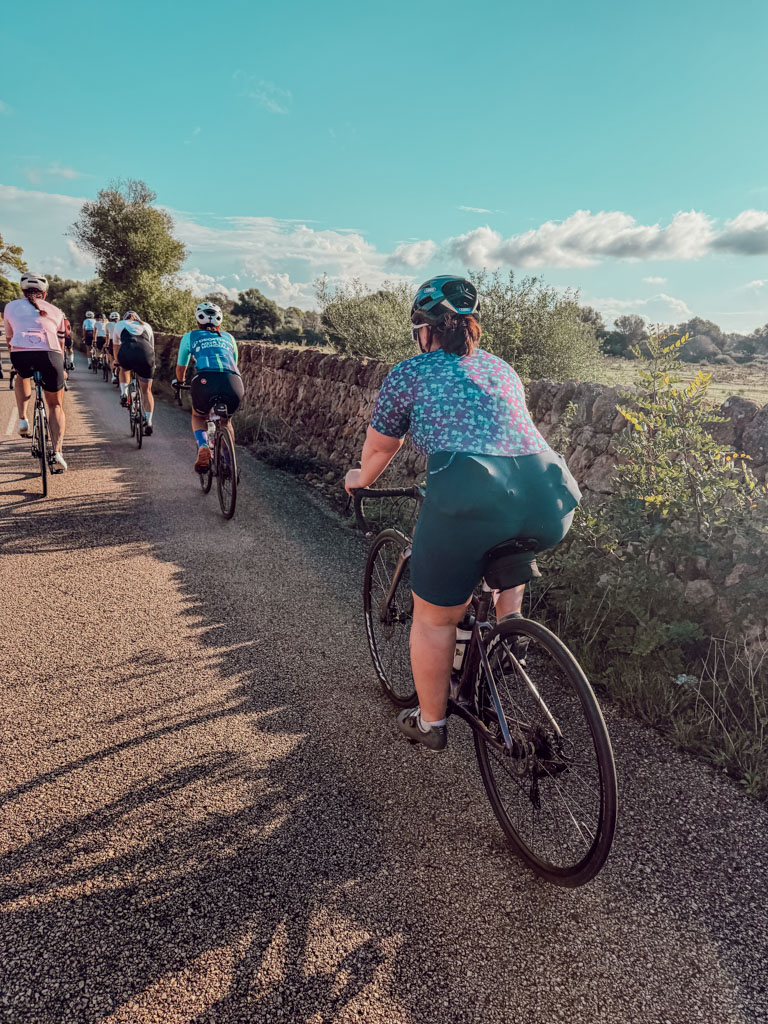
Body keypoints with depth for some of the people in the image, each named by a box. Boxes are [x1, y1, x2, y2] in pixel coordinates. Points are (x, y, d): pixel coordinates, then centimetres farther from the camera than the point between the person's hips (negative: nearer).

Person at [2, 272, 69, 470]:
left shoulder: (11, 307, 25)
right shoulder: (55, 311, 25)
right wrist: (61, 370, 48)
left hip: (21, 355, 0)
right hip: (50, 355, 0)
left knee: (22, 376, 38)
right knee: (56, 406, 17)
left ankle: (22, 419, 20)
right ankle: (58, 451, 0)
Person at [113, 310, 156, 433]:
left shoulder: (119, 324, 31)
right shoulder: (146, 326, 33)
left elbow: (116, 346, 42)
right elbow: (152, 347, 39)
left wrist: (117, 361, 59)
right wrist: (151, 364, 54)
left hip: (126, 355, -1)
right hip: (146, 355, 1)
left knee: (124, 369, 37)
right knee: (146, 391, 14)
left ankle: (124, 394, 19)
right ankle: (148, 422, 6)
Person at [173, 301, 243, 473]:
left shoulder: (190, 336, 23)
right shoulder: (228, 337, 29)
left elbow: (180, 367, 33)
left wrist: (180, 382, 55)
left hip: (206, 381, -2)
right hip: (234, 384, 2)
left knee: (198, 417, 28)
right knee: (226, 421, 30)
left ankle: (202, 447, 1)